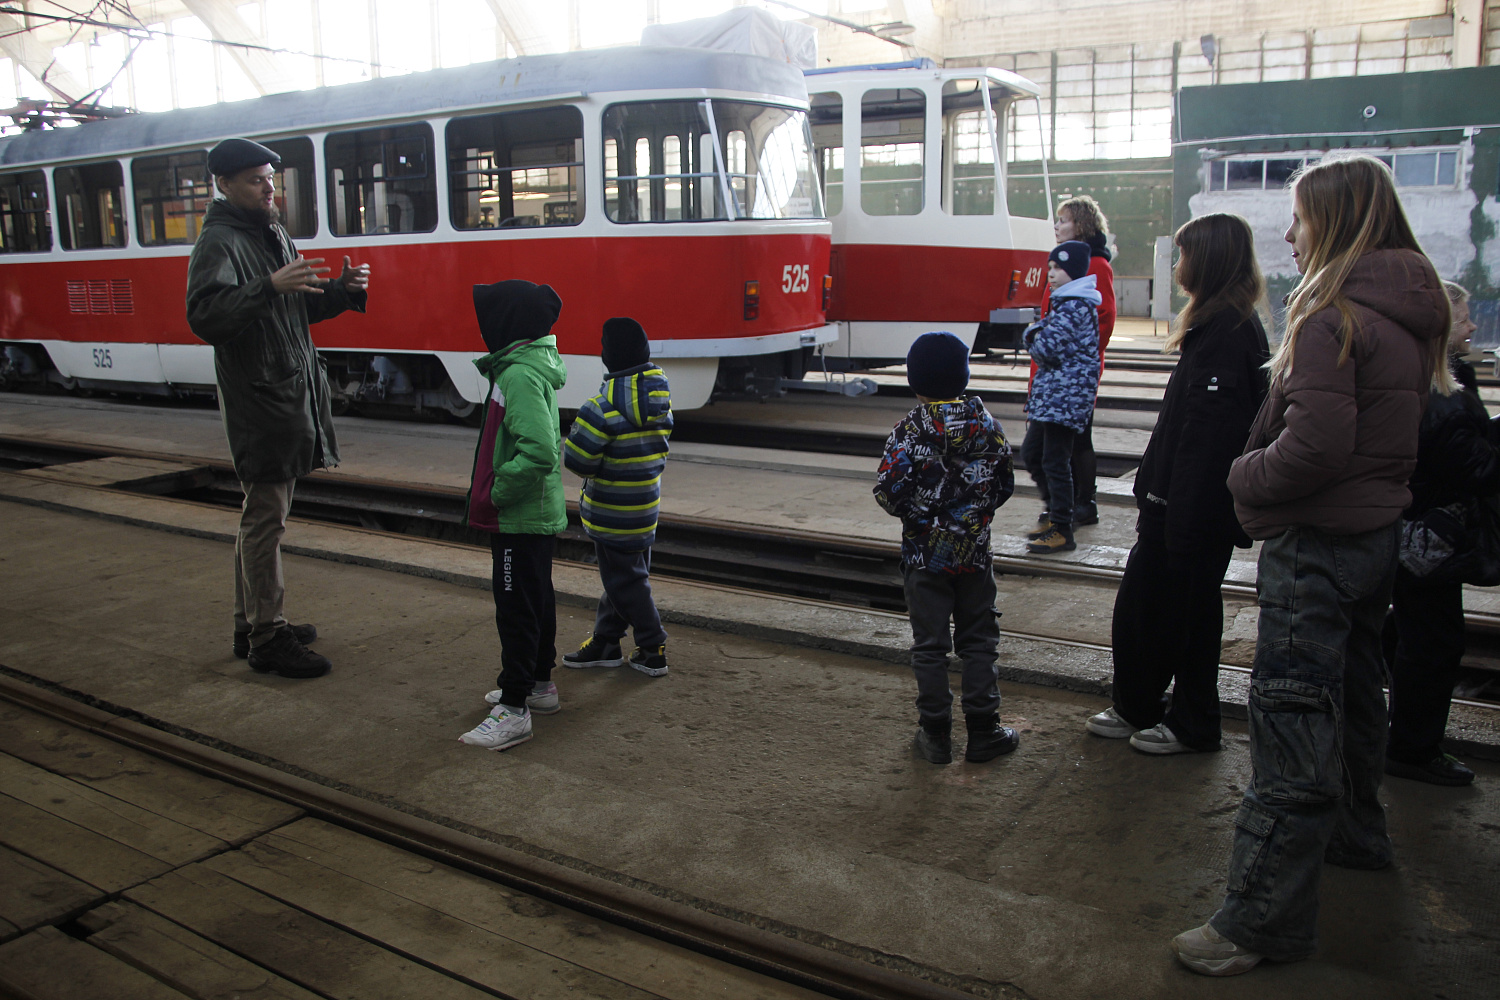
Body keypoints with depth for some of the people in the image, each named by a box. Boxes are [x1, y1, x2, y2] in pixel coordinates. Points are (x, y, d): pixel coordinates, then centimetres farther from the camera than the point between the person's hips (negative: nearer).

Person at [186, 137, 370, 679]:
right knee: (265, 518, -4)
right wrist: (270, 286, -37)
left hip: (292, 391, 9)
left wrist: (341, 289, 3)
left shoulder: (274, 234, 16)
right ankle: (266, 638, 4)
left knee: (264, 515, 15)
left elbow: (301, 308, 21)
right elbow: (205, 317, -26)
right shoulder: (219, 242, -13)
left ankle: (252, 624, 26)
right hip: (257, 397, -9)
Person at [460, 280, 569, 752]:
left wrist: (496, 494, -20)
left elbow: (539, 451, -31)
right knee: (538, 599, 20)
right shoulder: (537, 366, 10)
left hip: (518, 517, -10)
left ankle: (514, 709, 3)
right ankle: (540, 684, 34)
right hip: (540, 512, 10)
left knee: (516, 609, -4)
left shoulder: (520, 376, -22)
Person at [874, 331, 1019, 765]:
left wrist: (913, 511, 3)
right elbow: (1005, 484, 2)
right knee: (978, 640, 13)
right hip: (974, 552, 2)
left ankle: (936, 734, 14)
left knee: (929, 645, 7)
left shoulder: (910, 430, -13)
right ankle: (983, 732, 18)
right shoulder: (986, 423, -4)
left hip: (924, 554, -2)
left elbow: (888, 491, -16)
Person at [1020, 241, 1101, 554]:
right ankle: (1057, 514, 27)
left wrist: (1032, 334, -3)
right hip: (1051, 395, 11)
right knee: (1031, 452, 16)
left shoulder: (1075, 307, -15)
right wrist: (1037, 334, 6)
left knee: (1054, 461, -7)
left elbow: (1049, 349, -20)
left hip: (1066, 395, -11)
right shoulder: (1065, 303, 18)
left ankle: (1062, 531, -1)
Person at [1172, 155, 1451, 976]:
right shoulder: (1411, 314, 9)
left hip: (1316, 543, -10)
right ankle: (1353, 832, 46)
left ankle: (1263, 920, 0)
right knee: (1351, 691, 26)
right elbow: (1394, 428, 15)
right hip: (1376, 531, 10)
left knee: (1290, 722, -7)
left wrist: (1247, 477, -10)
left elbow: (1315, 447, -27)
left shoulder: (1333, 318, -20)